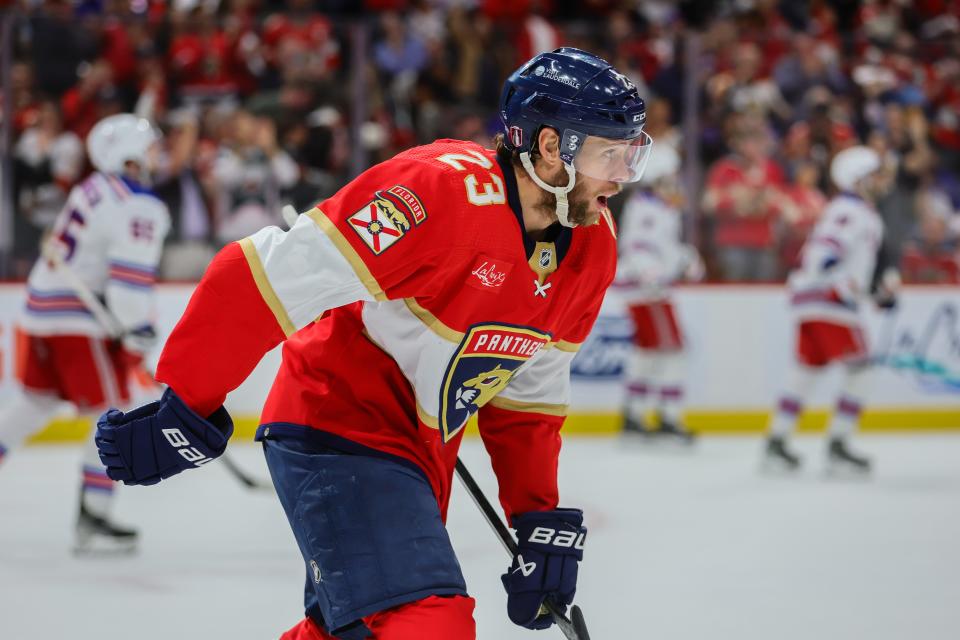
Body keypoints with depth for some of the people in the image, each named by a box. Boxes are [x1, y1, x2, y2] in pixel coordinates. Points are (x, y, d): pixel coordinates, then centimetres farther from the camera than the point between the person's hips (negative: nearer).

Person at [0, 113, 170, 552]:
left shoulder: (92, 190, 15)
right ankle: (92, 520, -7)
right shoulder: (139, 207, -13)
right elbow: (130, 279, -22)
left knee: (37, 400, 23)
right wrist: (139, 335, -18)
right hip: (80, 320, -9)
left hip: (43, 306, 9)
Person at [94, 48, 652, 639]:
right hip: (337, 430, -9)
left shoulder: (592, 247, 0)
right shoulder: (446, 189, -27)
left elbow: (528, 392, 13)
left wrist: (540, 517, 5)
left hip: (417, 456, 9)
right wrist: (186, 407, -25)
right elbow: (271, 276, -27)